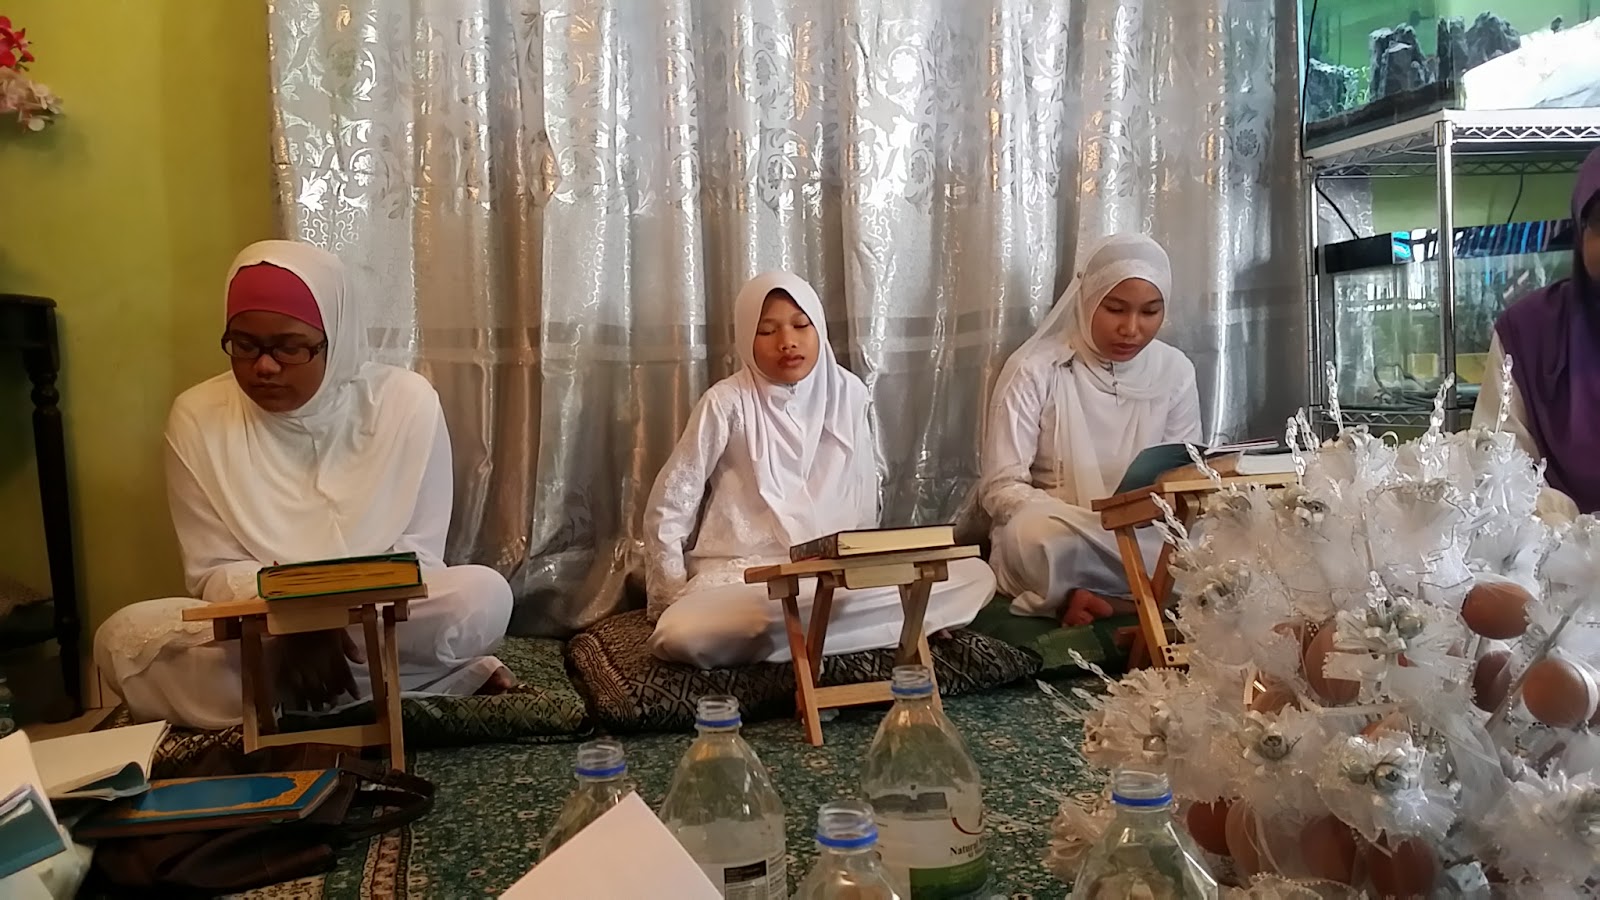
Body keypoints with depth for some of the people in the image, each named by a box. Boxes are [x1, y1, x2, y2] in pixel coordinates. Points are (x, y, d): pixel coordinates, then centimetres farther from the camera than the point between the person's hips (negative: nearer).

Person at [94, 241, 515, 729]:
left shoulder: (405, 401, -9)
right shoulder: (198, 415, -6)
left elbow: (417, 555, -5)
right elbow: (212, 572, -3)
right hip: (254, 625, 2)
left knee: (484, 595, -31)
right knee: (124, 639, -28)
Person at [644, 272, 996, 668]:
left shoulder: (848, 394, 3)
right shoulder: (728, 402, -8)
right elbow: (669, 506, -4)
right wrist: (676, 598, -6)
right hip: (744, 574, -3)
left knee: (975, 577, -12)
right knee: (683, 635, -36)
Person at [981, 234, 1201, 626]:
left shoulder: (1175, 370, 3)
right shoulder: (1035, 369, -10)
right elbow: (1001, 486, -14)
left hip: (1147, 537, 4)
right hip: (1055, 539, -4)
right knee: (1033, 535, -38)